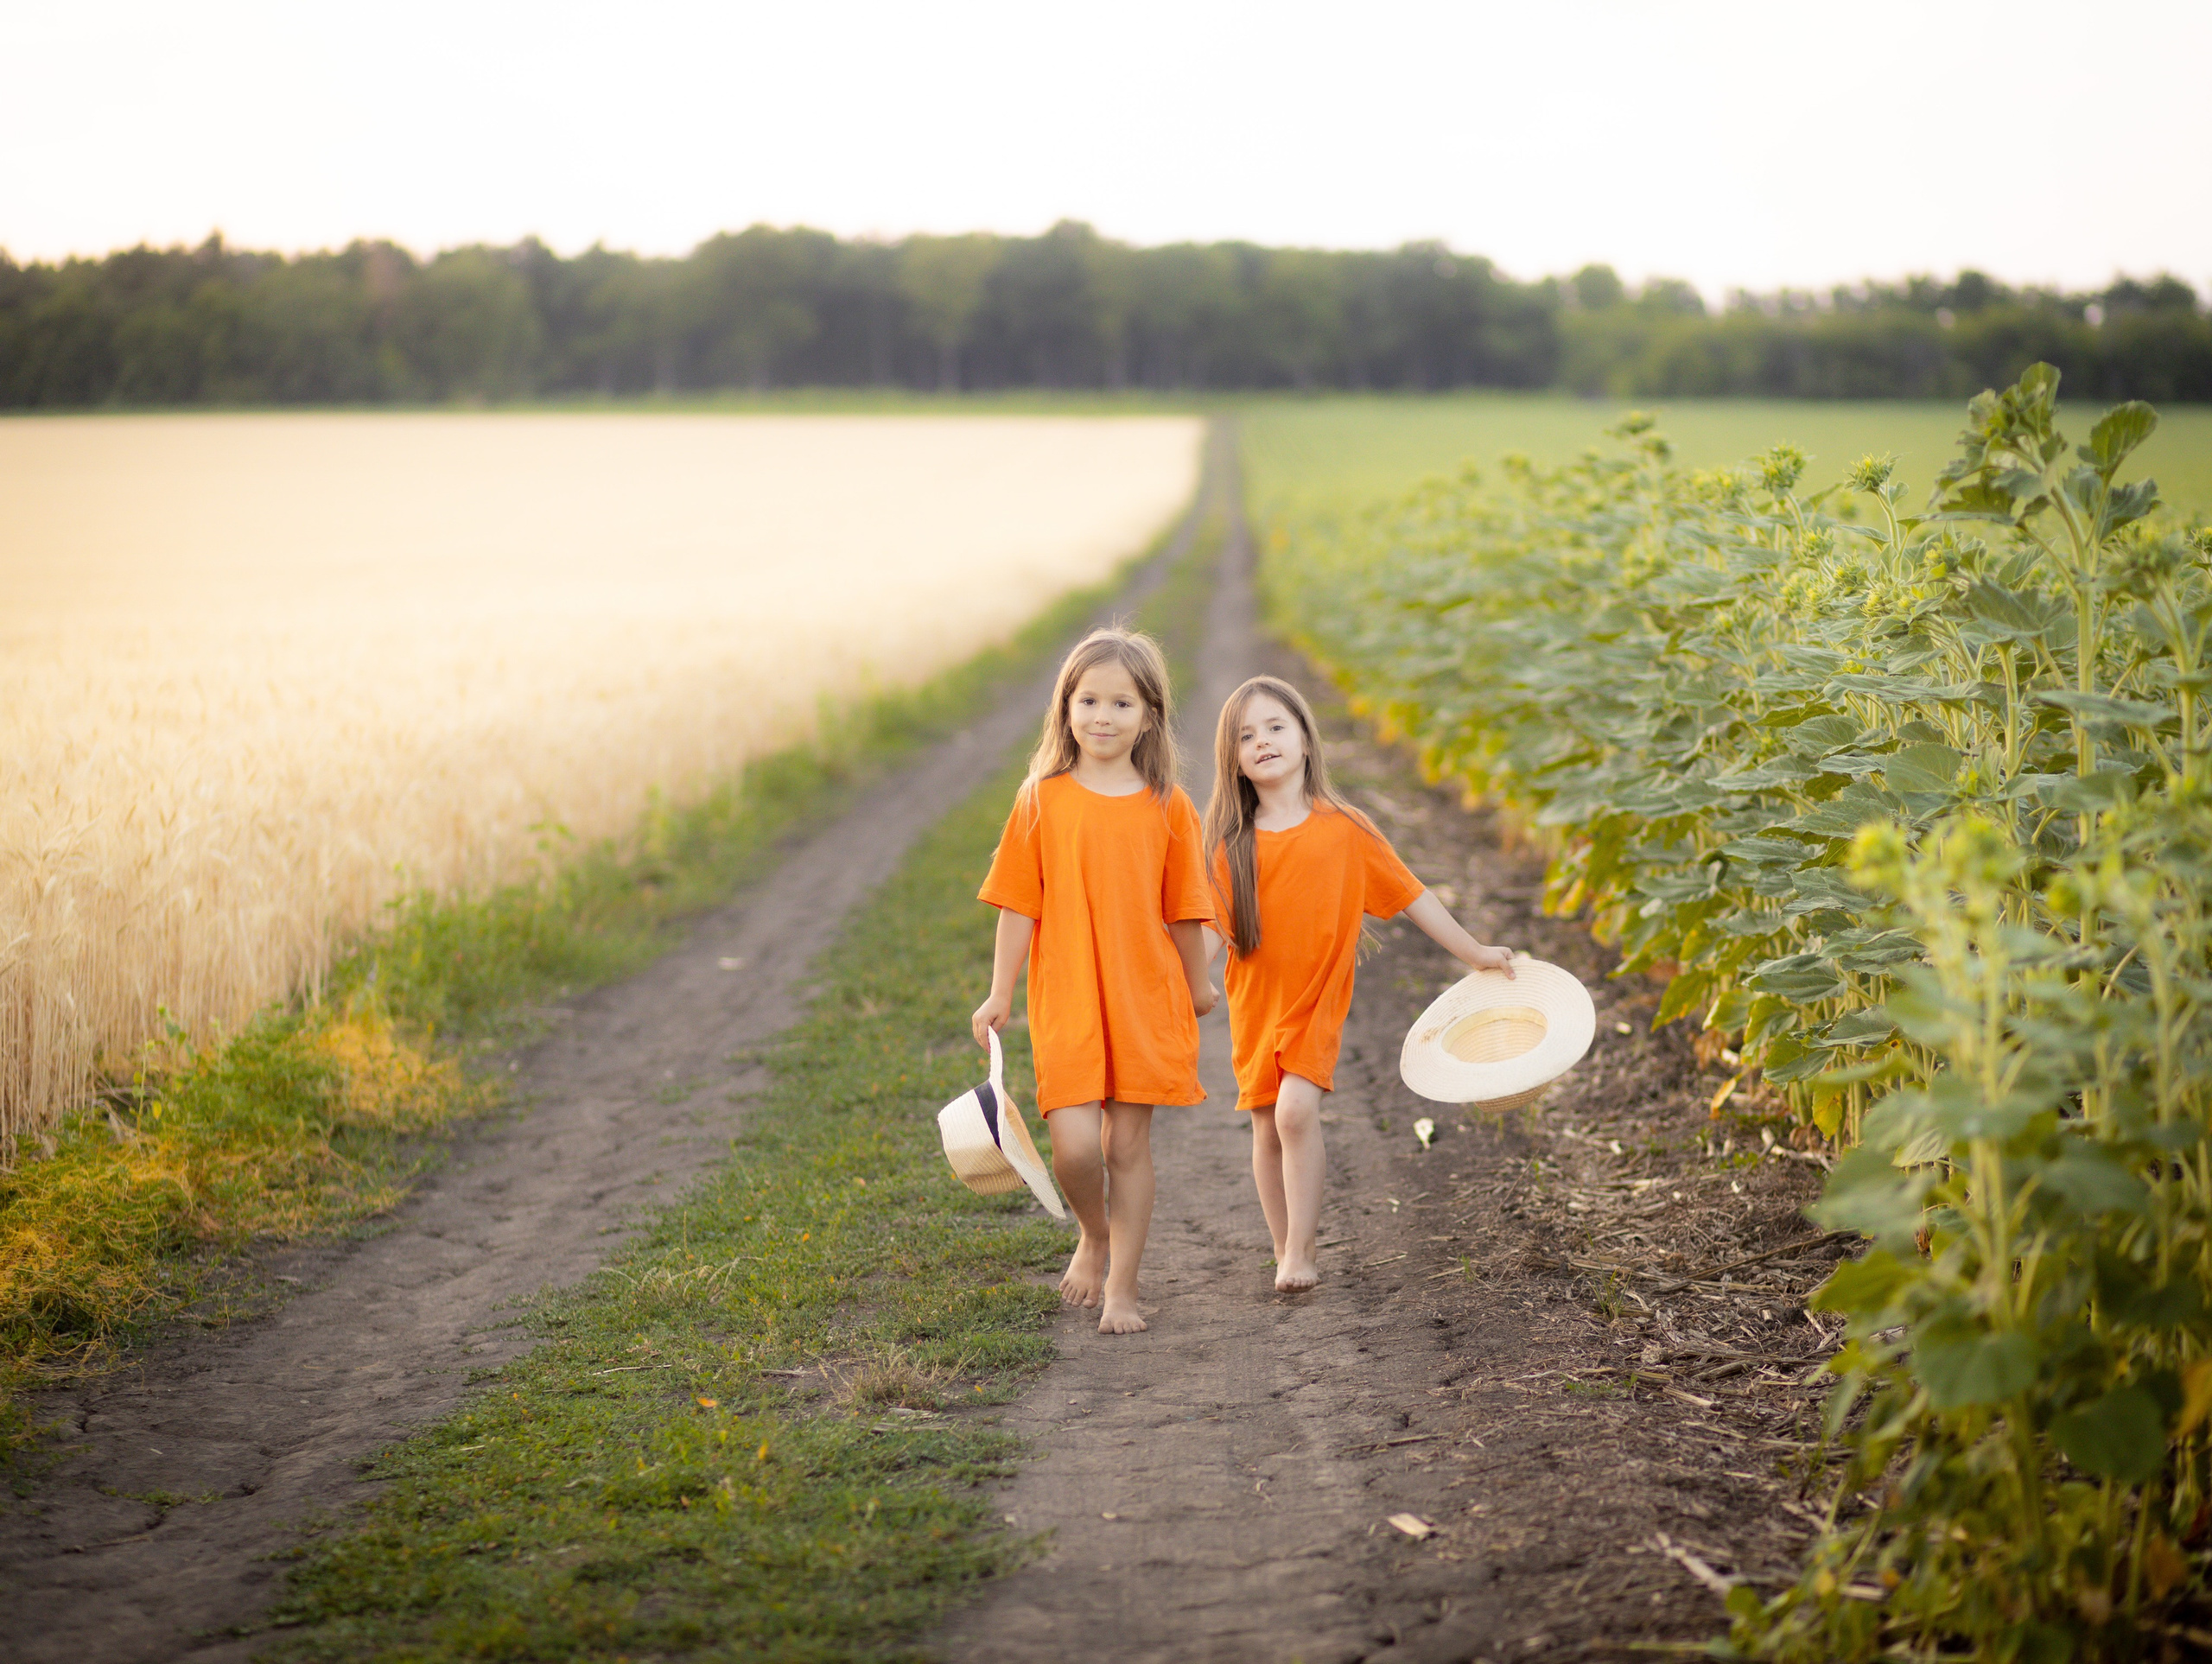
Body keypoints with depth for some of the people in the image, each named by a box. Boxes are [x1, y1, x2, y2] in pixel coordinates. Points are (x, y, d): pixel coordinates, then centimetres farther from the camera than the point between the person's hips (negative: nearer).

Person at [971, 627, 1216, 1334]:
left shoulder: (1168, 807, 1)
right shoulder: (1043, 800, -1)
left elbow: (1183, 911, 10)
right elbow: (1019, 903, 1)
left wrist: (1197, 986, 18)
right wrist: (999, 995, 0)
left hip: (1146, 997, 1)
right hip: (1066, 999, -1)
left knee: (1129, 1144, 5)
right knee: (1075, 1144, -11)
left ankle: (1122, 1288, 17)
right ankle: (1094, 1236, 21)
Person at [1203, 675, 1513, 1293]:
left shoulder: (1344, 828, -4)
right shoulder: (1231, 843, -1)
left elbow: (1410, 895, 4)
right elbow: (1211, 933, -1)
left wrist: (1473, 952, 9)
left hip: (1319, 998, -2)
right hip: (1255, 1004, 2)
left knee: (1296, 1108, -21)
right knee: (1268, 1128, 6)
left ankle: (1299, 1251, -11)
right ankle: (1287, 1252, 23)